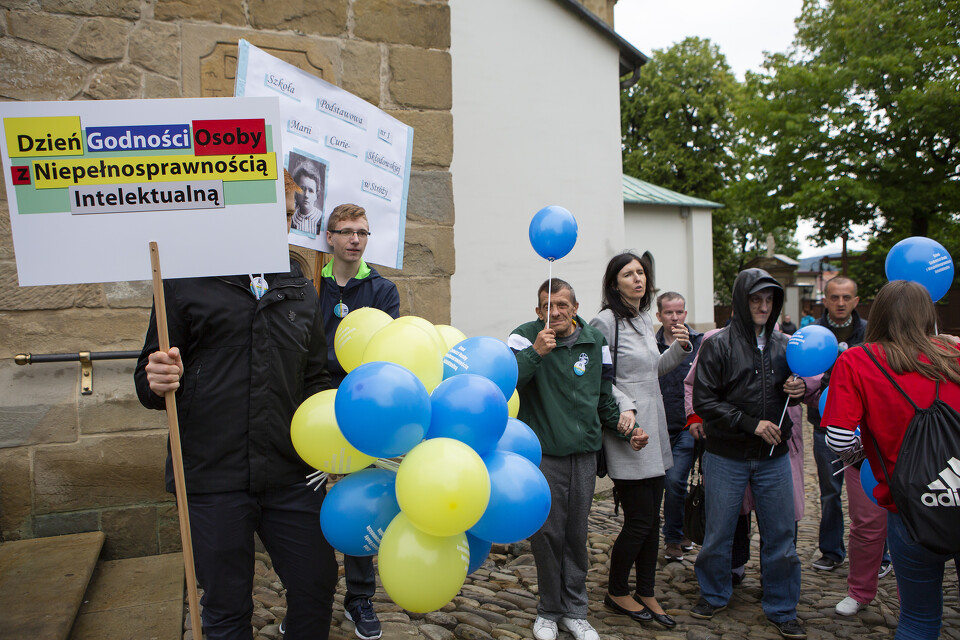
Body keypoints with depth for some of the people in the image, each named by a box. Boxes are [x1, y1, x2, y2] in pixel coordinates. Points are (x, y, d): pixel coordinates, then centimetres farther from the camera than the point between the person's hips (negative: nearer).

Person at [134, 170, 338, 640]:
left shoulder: (301, 291, 13)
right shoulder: (186, 281, 1)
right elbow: (149, 382, 4)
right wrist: (156, 383, -19)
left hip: (290, 475, 3)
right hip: (213, 477, -3)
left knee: (317, 586, 10)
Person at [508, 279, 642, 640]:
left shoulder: (595, 342, 8)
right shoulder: (525, 337, -5)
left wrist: (625, 429, 8)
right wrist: (535, 352, -26)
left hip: (584, 454, 4)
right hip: (542, 454, -3)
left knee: (577, 535, 11)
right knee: (547, 533, 1)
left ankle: (574, 610, 27)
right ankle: (549, 610, 22)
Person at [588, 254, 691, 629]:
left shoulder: (645, 319, 14)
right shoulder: (605, 322, -12)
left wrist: (680, 349, 9)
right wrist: (625, 407, -25)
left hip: (654, 430, 8)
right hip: (627, 433, -8)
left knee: (652, 518, 12)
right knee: (639, 520, -1)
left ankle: (646, 593, 26)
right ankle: (616, 592, 20)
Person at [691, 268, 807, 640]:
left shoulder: (782, 344, 6)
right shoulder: (718, 344, -8)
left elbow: (787, 393, 17)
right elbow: (704, 400, -12)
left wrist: (798, 391, -6)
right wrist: (751, 423, -16)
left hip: (774, 456, 3)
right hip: (726, 456, -3)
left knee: (780, 535, 9)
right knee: (719, 532, 10)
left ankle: (781, 609, 26)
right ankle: (713, 595, 32)